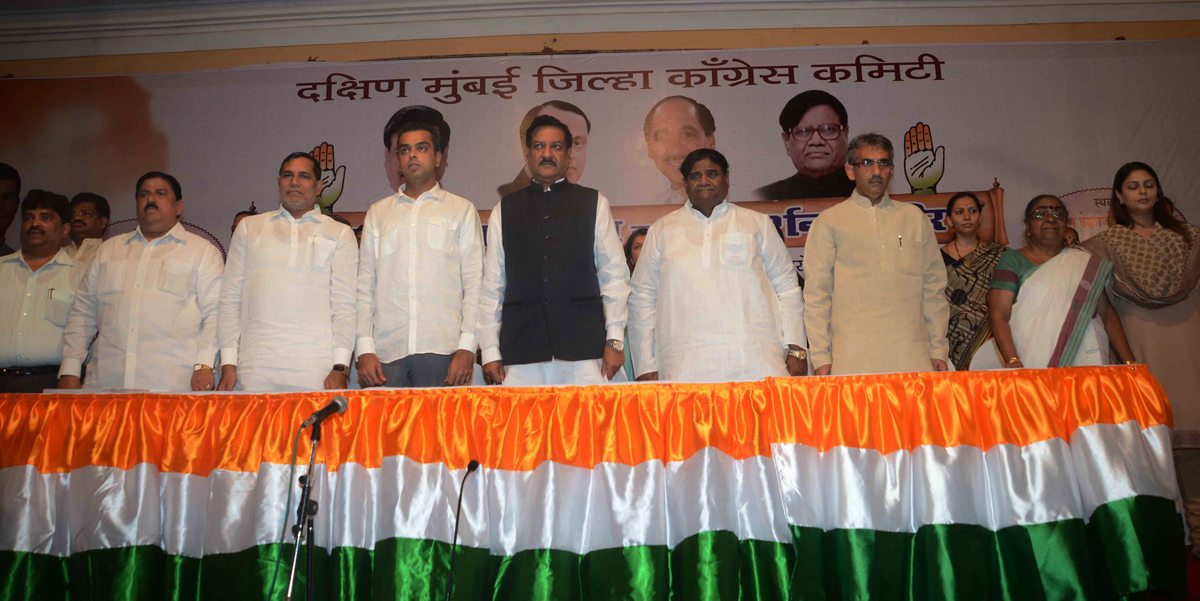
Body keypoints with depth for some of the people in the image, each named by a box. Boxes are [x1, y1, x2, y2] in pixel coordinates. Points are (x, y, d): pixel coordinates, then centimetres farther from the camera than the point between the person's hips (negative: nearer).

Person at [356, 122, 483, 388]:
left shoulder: (462, 209, 11)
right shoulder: (377, 213, 18)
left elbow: (474, 283, 4)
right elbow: (365, 285, 14)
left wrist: (466, 347, -6)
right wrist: (365, 348, 2)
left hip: (442, 349, -2)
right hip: (388, 350, 2)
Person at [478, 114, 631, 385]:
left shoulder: (594, 204, 12)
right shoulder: (504, 210, 14)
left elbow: (614, 275, 8)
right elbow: (492, 284, 11)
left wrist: (615, 340, 0)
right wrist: (490, 351, 5)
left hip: (584, 350, 0)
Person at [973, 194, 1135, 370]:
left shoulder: (1085, 262, 17)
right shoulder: (1012, 260, 5)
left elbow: (1107, 315, 18)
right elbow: (998, 317, -5)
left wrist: (1130, 362, 8)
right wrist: (1013, 363, -18)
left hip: (1087, 362, 3)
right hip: (1032, 365, -3)